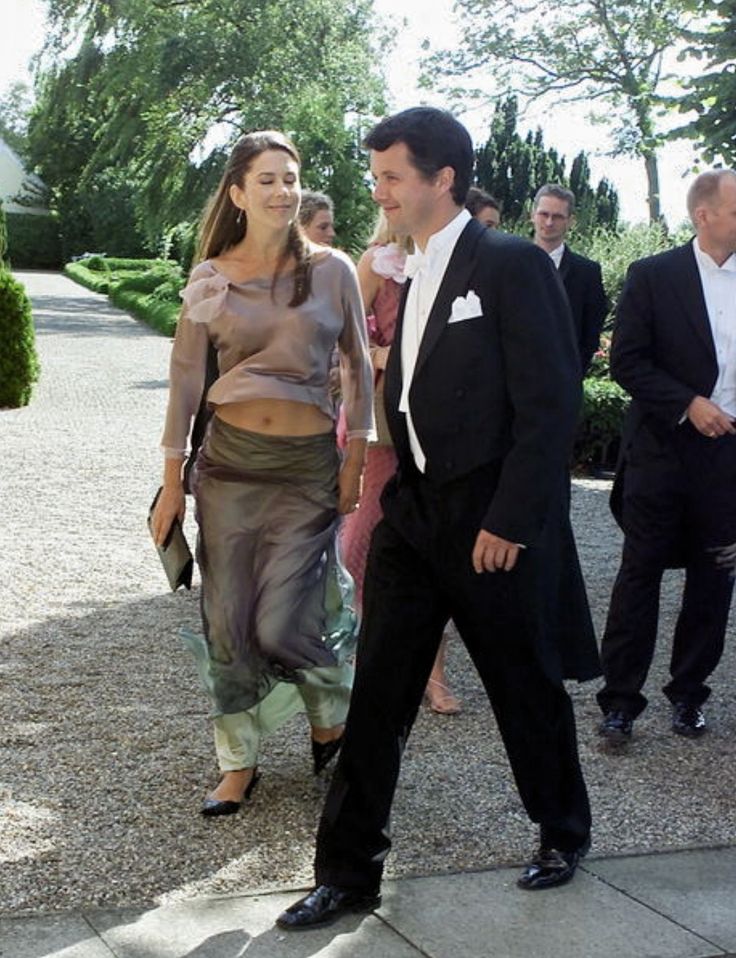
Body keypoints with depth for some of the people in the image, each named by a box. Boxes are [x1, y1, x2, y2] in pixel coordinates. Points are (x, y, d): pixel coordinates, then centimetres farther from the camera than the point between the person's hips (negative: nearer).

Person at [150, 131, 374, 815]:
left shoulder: (331, 270, 0)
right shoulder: (211, 278, 2)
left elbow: (358, 367, 6)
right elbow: (186, 377, 4)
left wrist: (356, 457, 2)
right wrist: (172, 480, 3)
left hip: (309, 463, -2)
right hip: (230, 460, 2)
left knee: (280, 623, -7)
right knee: (226, 622, 4)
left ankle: (331, 722, 24)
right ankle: (238, 763, 21)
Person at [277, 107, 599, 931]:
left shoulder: (512, 265, -11)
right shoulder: (414, 276, 13)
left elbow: (550, 405, -15)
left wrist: (509, 522, -18)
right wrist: (391, 498, 12)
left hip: (494, 524, -7)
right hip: (411, 515, 7)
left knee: (527, 689, 11)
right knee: (377, 694, 5)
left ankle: (564, 832, 34)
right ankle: (349, 872, 14)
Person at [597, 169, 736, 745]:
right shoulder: (653, 276, -4)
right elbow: (627, 361, -8)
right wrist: (688, 404, -16)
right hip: (664, 452, -3)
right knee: (640, 574, 2)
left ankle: (688, 694, 23)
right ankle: (620, 699, 10)